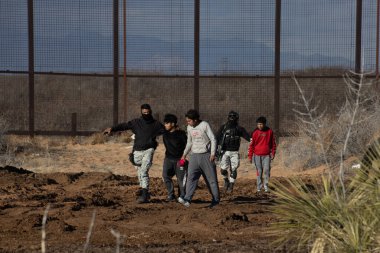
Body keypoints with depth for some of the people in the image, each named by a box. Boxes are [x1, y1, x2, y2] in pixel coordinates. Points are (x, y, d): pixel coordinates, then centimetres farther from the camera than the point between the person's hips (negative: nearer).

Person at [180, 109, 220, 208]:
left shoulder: (205, 125, -9)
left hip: (206, 155, -4)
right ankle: (187, 199, -21)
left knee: (211, 178, 3)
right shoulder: (189, 127, 9)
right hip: (194, 155, 4)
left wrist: (212, 153, -16)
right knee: (191, 177, -11)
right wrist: (184, 154, 13)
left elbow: (213, 139, -9)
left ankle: (215, 200, 12)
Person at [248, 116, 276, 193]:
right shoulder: (255, 132, 0)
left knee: (266, 170, -11)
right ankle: (259, 187, 12)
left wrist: (273, 153, 4)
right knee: (259, 171, 5)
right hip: (257, 155, 1)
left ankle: (266, 185, 2)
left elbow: (273, 143, 9)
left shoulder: (269, 131, 1)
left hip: (266, 155, -1)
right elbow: (251, 144, 3)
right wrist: (250, 156, 1)